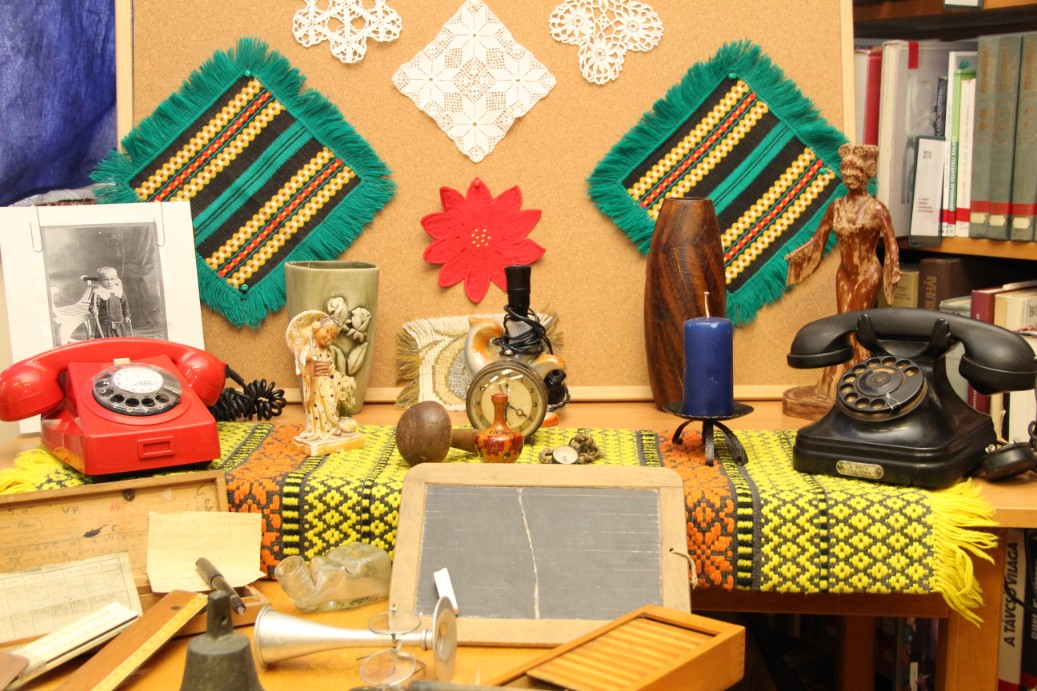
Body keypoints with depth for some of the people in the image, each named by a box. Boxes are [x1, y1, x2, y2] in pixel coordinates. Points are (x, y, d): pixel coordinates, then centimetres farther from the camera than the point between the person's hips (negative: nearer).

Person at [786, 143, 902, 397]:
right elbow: (818, 238, 11)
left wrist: (894, 271, -23)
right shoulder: (836, 207, 5)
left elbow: (891, 245, -13)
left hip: (868, 273, -5)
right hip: (845, 273, 5)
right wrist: (796, 254, 3)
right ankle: (838, 384, 13)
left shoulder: (876, 209, -9)